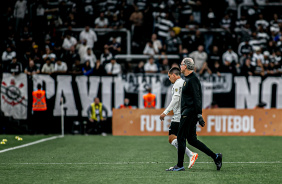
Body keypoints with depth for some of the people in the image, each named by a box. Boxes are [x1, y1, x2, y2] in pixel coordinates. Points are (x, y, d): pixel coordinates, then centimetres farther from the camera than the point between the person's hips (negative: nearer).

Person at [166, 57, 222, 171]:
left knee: (181, 138, -5)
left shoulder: (192, 80, -13)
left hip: (189, 113, -10)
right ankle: (215, 157, 8)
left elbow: (197, 99, -19)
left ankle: (180, 165, 0)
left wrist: (199, 116, -23)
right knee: (191, 140, 9)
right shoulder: (188, 79, 18)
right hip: (188, 113, 10)